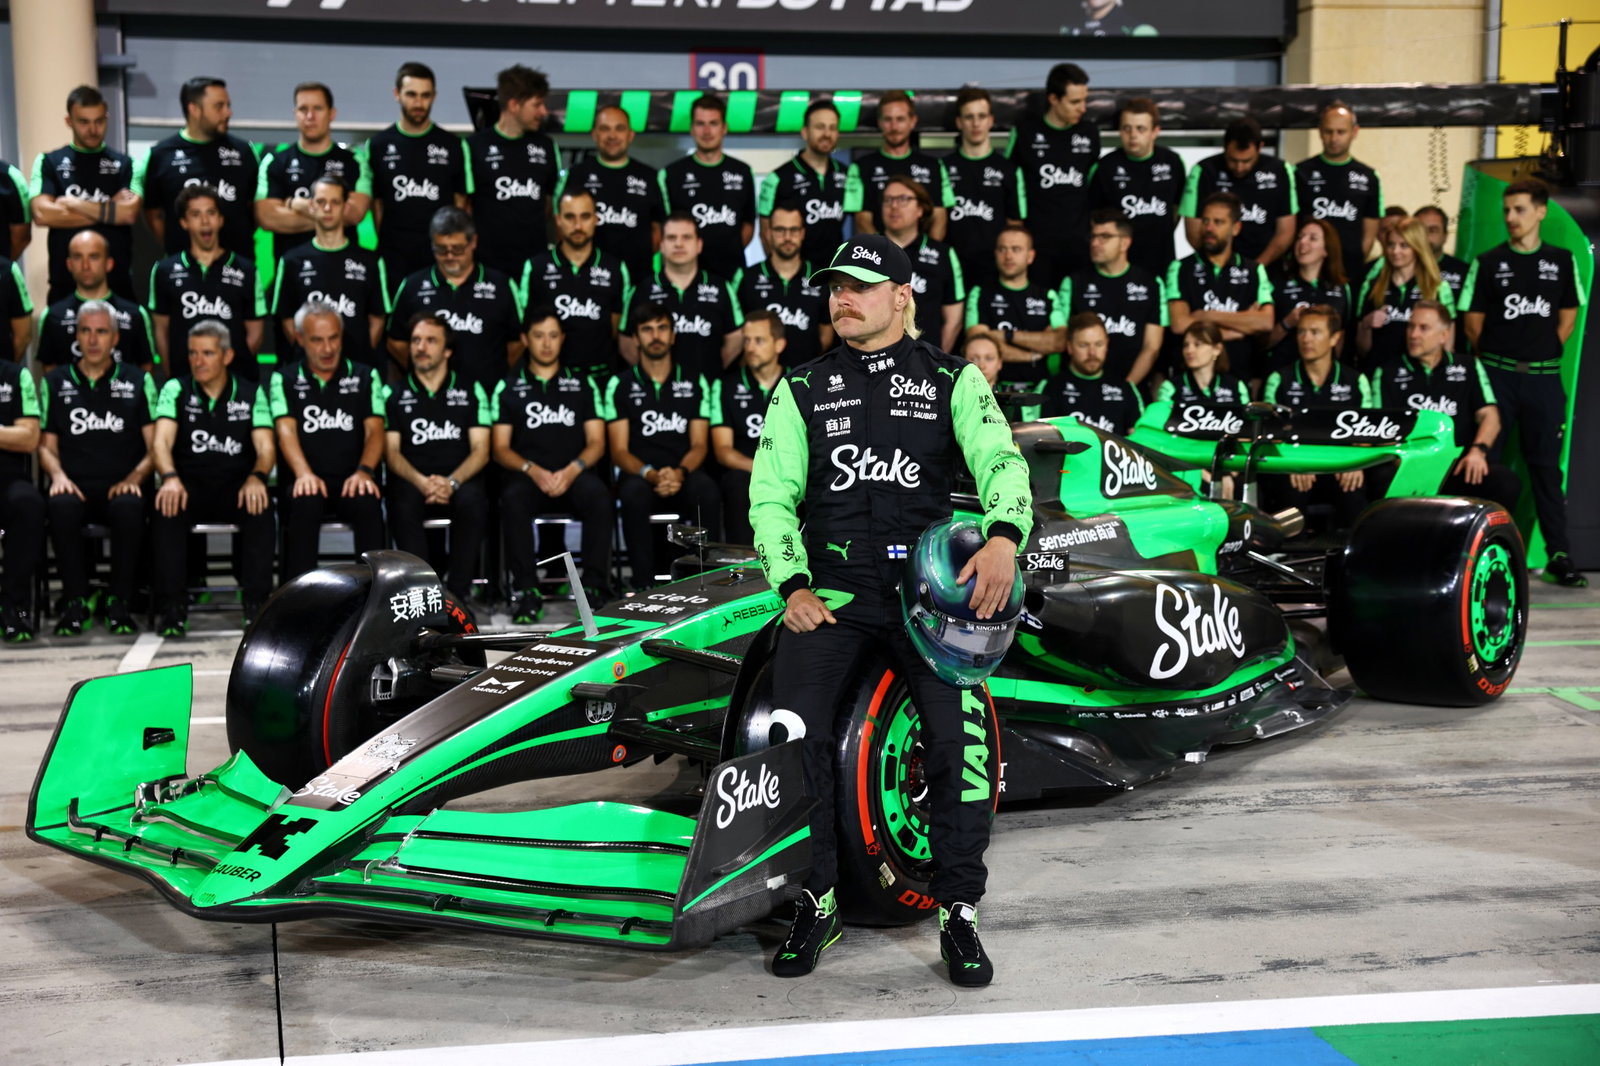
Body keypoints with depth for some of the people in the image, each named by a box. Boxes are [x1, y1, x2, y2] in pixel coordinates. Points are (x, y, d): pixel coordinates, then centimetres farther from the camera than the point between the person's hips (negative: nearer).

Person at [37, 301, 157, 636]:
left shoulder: (138, 381, 13)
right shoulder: (56, 382, 16)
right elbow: (46, 445, 15)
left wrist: (134, 477, -9)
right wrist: (58, 475, -6)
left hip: (120, 487, -1)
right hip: (76, 486, 1)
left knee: (130, 506, -37)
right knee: (61, 505, -35)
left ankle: (120, 602, -20)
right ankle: (75, 600, -20)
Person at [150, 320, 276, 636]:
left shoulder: (251, 393, 9)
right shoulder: (176, 390, 7)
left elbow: (266, 447, -1)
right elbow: (161, 441, -7)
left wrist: (256, 477, -24)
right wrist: (170, 477, -29)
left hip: (236, 486, 0)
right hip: (189, 484, 0)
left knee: (261, 506, -32)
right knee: (166, 506, -32)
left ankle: (257, 602, -27)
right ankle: (172, 606, -27)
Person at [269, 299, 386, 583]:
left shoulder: (365, 376, 16)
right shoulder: (284, 380, 14)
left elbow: (375, 430, 4)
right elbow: (286, 431, -2)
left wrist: (364, 471, -17)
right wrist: (304, 473, -22)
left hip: (351, 482, 0)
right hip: (306, 483, 0)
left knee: (368, 502, -35)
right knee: (306, 501, -36)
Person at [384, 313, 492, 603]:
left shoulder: (471, 391, 13)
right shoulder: (394, 394, 14)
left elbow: (481, 451, 4)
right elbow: (391, 451, 5)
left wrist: (451, 482, -16)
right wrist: (421, 482, -16)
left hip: (459, 479, 0)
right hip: (411, 480, 0)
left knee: (472, 500, -35)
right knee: (402, 505, -35)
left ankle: (458, 592, -26)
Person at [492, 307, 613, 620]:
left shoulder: (583, 384, 16)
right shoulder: (507, 388, 13)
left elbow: (596, 443, 9)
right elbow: (500, 448, 7)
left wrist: (572, 471, -12)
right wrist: (533, 471, -13)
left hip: (574, 475, 1)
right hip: (527, 474, 0)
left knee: (600, 497, -34)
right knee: (513, 500, -36)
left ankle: (595, 587, -28)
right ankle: (526, 591, -29)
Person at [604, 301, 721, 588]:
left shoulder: (694, 382, 13)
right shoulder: (621, 385, 9)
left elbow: (699, 444, 7)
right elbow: (619, 451, 2)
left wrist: (680, 473, -15)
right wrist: (651, 474, -18)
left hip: (684, 474, 1)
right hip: (640, 475, -1)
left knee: (708, 492, -33)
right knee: (633, 495, -36)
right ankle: (644, 585, -31)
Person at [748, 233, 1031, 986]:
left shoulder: (952, 379, 12)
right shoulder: (802, 389, 16)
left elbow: (1000, 458, -3)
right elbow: (771, 493, 9)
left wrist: (1003, 536, -24)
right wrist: (793, 585, -6)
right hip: (831, 589, 1)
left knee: (960, 734, -18)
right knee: (793, 731, -18)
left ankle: (958, 912, -2)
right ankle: (816, 903, 1)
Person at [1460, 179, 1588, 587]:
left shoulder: (1561, 260, 8)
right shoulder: (1488, 262, 3)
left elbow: (1568, 316, 14)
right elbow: (1472, 321, 6)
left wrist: (1545, 352, 6)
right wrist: (1494, 357, 4)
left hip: (1544, 376, 1)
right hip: (1496, 375, -1)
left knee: (1546, 465, 4)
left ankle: (1559, 554, 8)